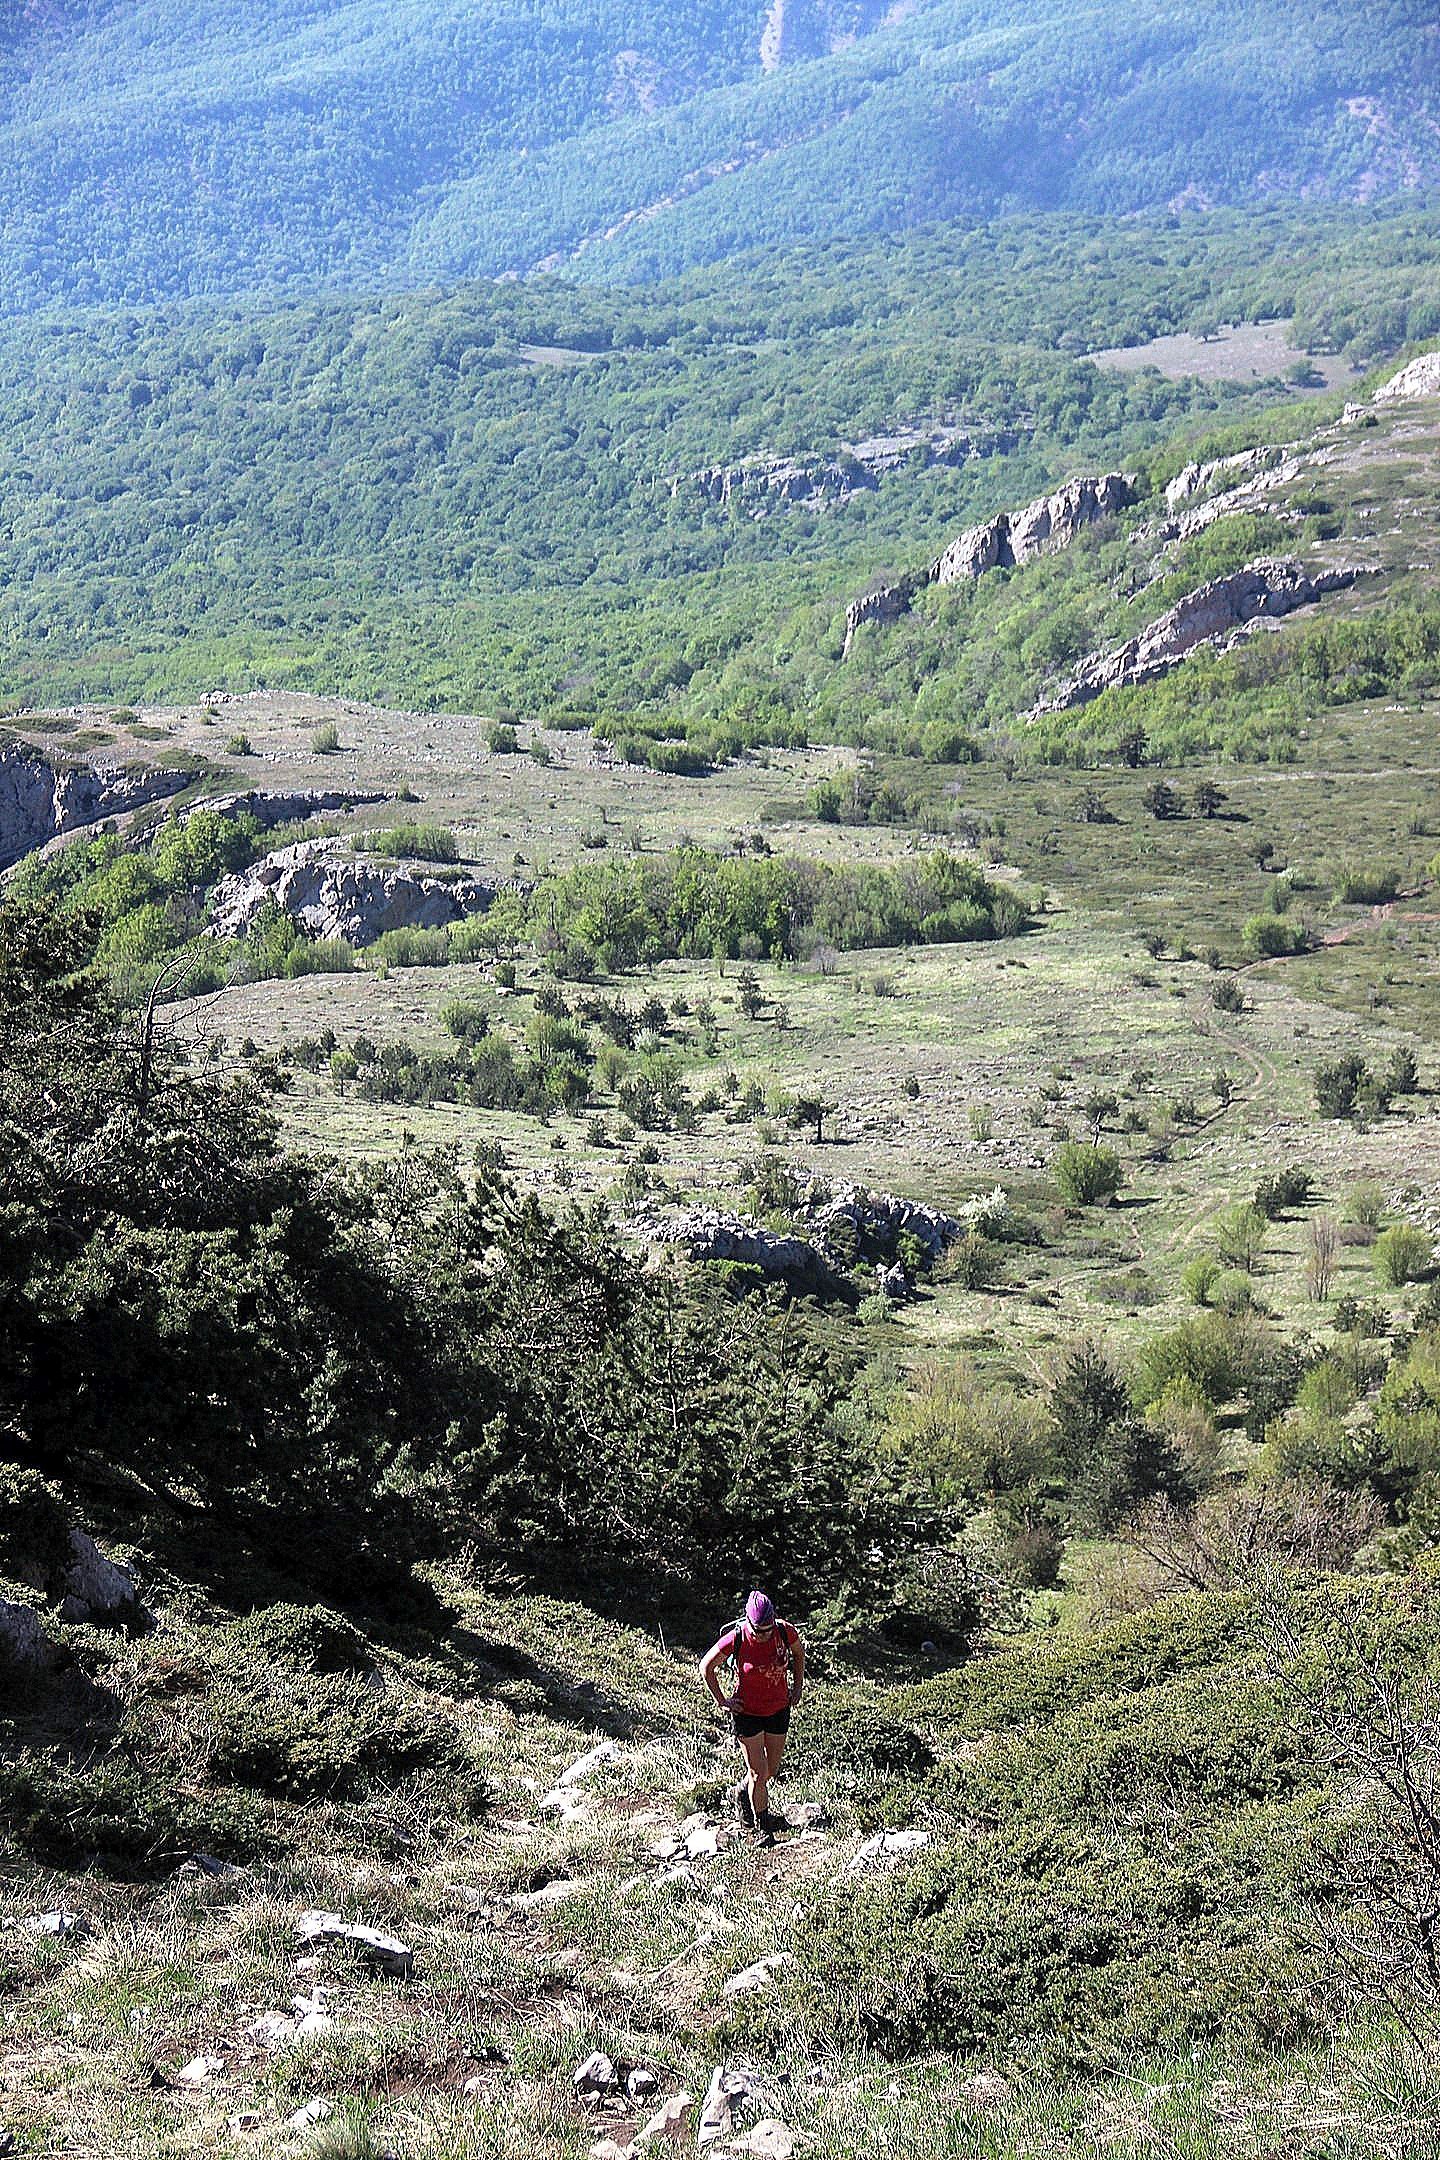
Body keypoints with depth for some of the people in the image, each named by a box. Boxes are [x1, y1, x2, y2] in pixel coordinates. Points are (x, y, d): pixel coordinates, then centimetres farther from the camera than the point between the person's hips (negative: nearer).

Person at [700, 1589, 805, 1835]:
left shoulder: (785, 1631, -16)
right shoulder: (736, 1639, -23)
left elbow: (798, 1651, 10)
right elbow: (706, 1667, -8)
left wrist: (798, 1685, 7)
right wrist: (722, 1701, -7)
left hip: (779, 1710, 3)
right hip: (748, 1712, -3)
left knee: (772, 1769, 16)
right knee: (759, 1773, 1)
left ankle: (743, 1792, 45)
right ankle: (763, 1824, 19)